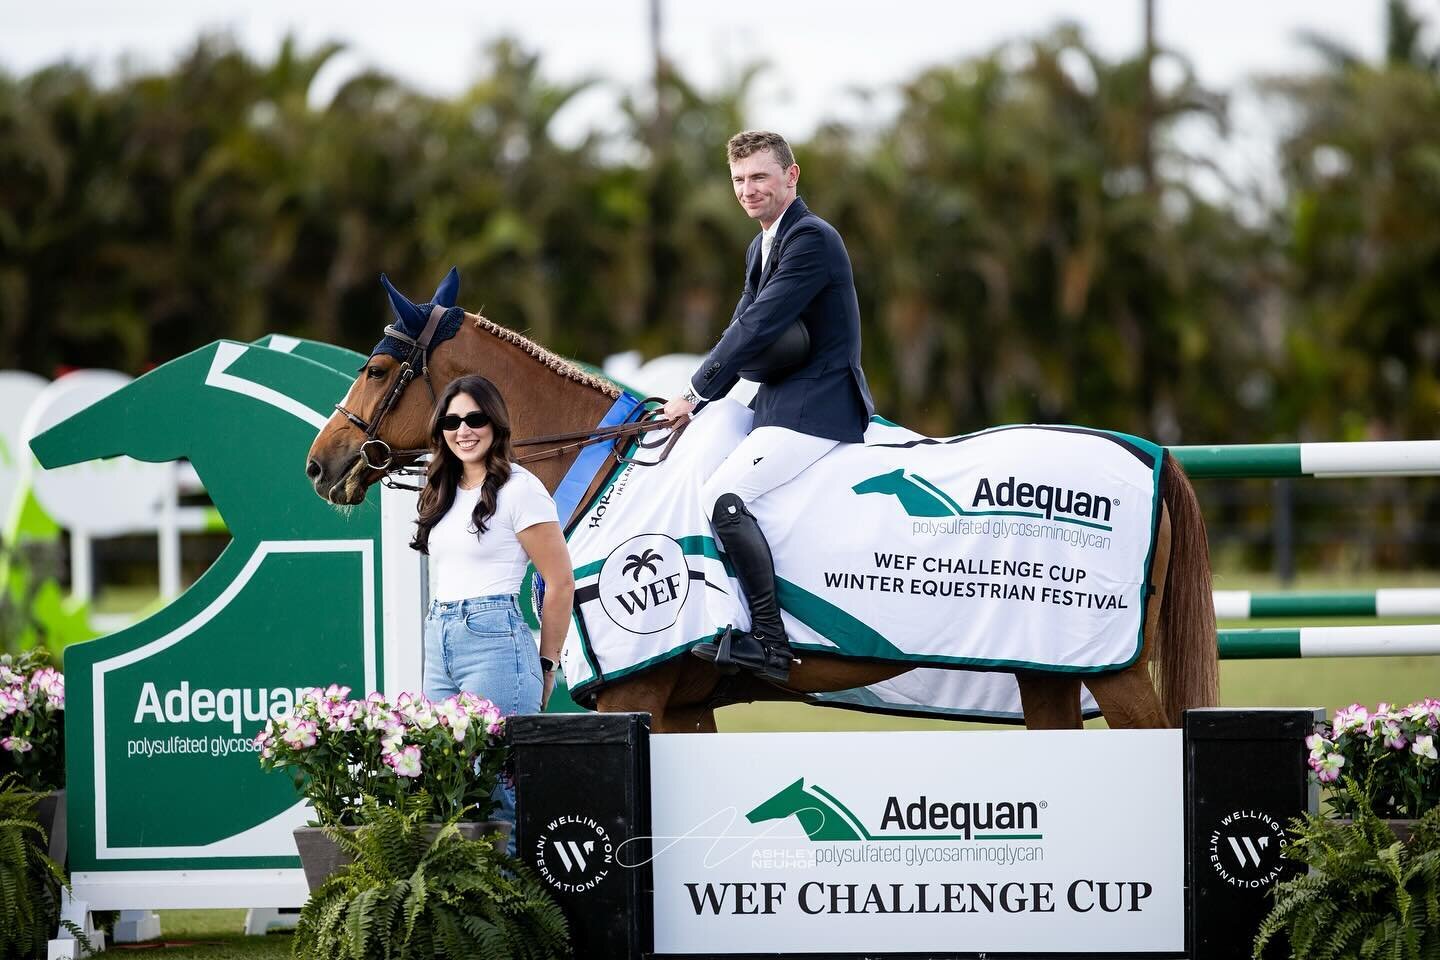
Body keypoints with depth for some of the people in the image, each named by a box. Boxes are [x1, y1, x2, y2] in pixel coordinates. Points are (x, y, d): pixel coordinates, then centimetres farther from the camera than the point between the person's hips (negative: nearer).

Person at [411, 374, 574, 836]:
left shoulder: (519, 489, -6)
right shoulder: (443, 492, 16)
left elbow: (560, 583, -6)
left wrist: (545, 665, -3)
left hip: (493, 639, -8)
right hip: (440, 641, 8)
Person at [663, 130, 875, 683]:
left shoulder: (811, 239, -15)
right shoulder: (762, 248, 18)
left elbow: (759, 325, -20)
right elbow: (745, 323, 17)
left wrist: (697, 393, -14)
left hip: (815, 409, -11)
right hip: (779, 406, 11)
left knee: (725, 496, -24)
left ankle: (769, 643, -26)